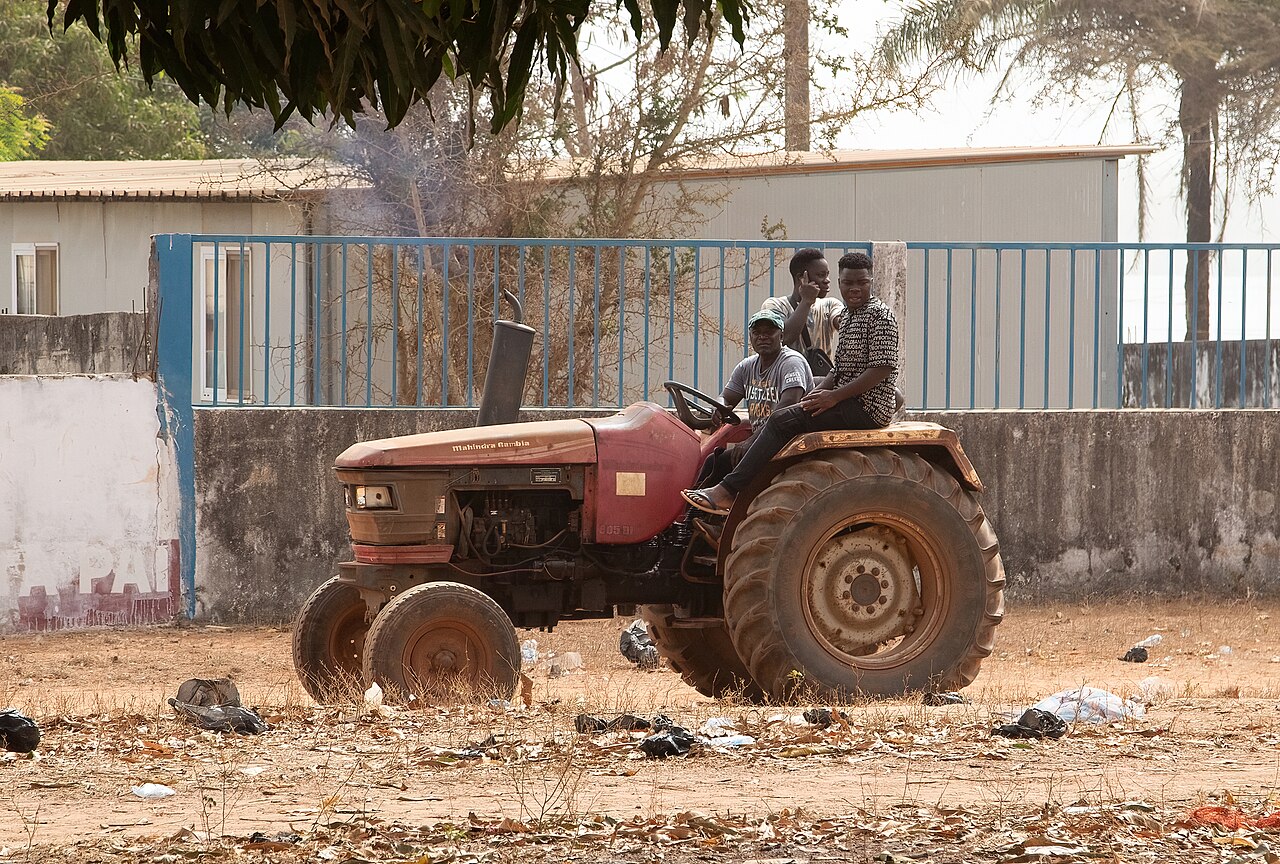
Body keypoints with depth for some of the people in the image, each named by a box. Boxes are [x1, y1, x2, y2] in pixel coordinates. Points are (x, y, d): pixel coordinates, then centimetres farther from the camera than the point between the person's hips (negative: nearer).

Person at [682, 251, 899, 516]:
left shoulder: (880, 316, -10)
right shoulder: (849, 316, 19)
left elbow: (882, 368, -19)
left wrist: (834, 396, -21)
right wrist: (815, 394, 2)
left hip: (867, 408, -10)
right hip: (847, 404, 10)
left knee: (782, 421, -20)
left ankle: (727, 491, -23)